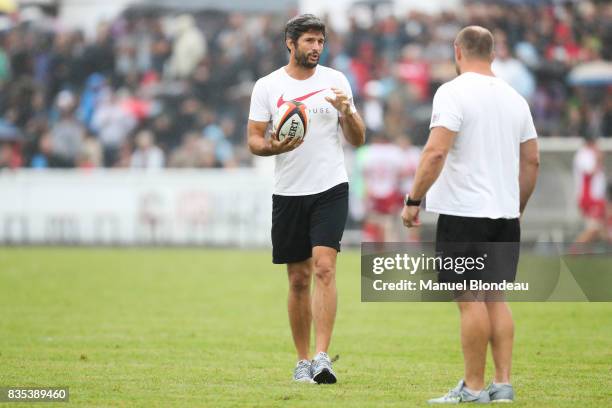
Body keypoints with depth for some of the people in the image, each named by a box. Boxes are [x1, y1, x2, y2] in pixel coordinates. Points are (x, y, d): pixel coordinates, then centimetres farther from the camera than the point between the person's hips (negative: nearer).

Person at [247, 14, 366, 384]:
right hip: (288, 193, 1)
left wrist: (346, 111, -13)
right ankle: (303, 361, 17)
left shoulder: (336, 80, 4)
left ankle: (322, 357, -21)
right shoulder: (267, 86, 4)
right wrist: (274, 147, -18)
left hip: (331, 189, -1)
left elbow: (358, 139, 7)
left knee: (324, 269, -16)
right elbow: (254, 140, 4)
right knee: (299, 280, 7)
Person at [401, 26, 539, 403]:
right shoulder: (514, 98, 12)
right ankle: (504, 384, 8)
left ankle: (474, 388, -1)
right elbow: (532, 160, 15)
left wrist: (413, 200, -11)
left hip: (464, 213, -6)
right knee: (496, 298, 11)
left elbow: (436, 152, -19)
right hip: (505, 214, 6)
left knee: (471, 300, -3)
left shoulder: (454, 93, -9)